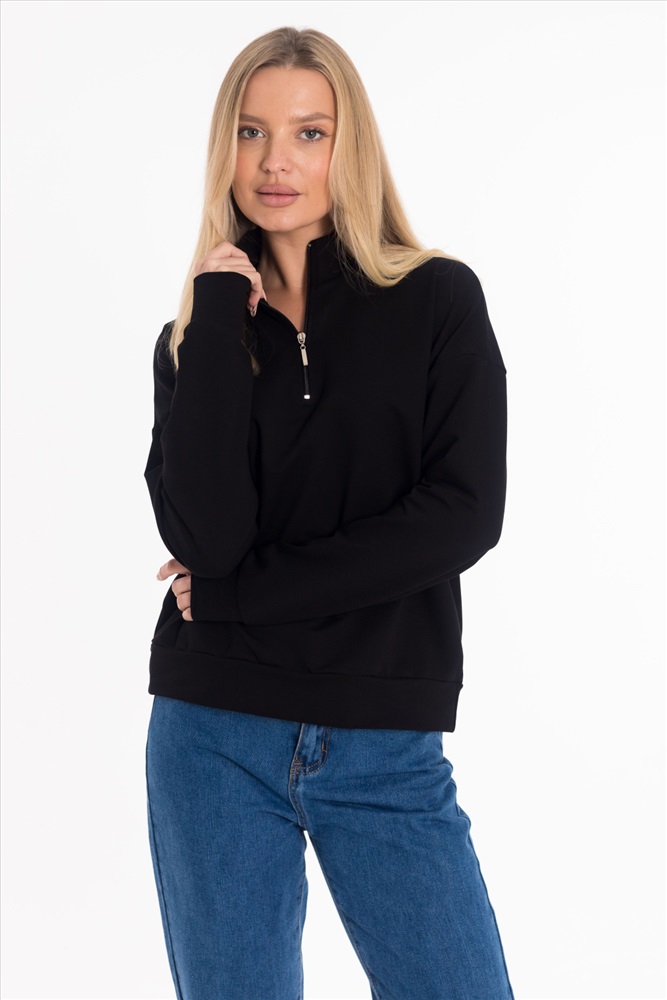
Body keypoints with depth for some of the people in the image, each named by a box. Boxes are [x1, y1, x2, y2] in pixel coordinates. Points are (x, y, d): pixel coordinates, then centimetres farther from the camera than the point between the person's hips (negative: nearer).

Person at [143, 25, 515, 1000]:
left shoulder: (438, 300, -1)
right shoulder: (198, 329, 5)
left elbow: (464, 516, -12)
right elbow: (206, 534, -11)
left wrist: (241, 591, -10)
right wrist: (218, 320, -11)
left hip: (387, 749, -2)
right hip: (215, 737, 2)